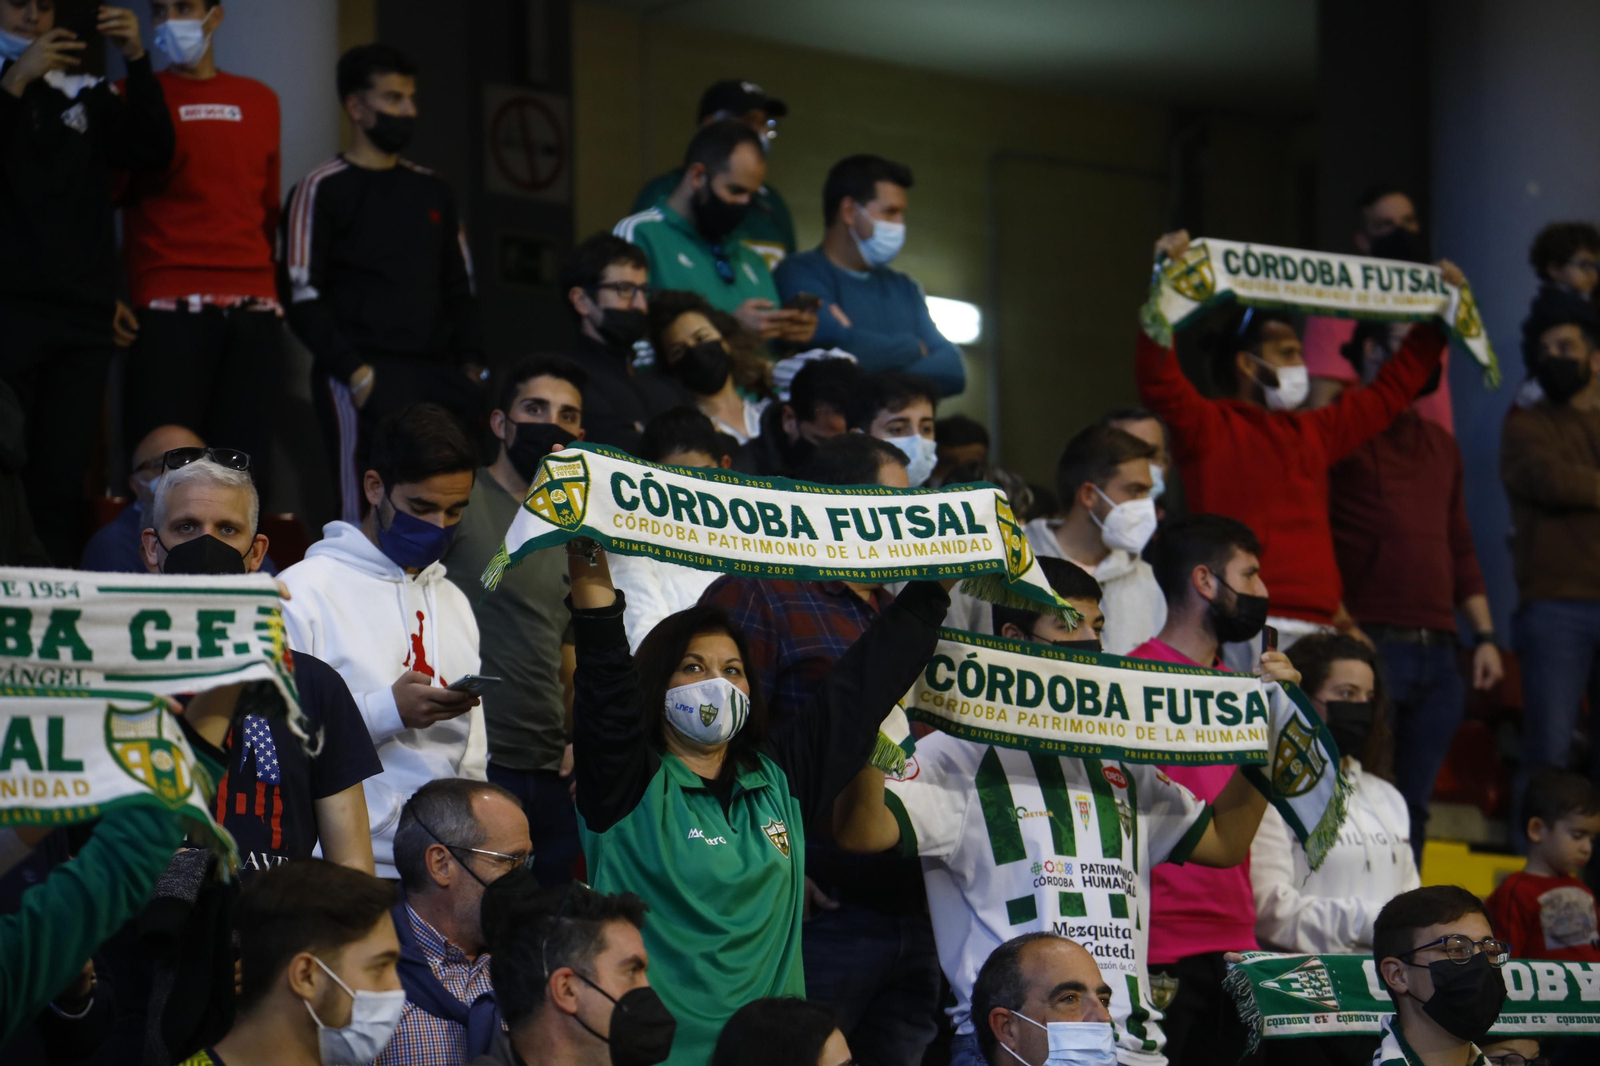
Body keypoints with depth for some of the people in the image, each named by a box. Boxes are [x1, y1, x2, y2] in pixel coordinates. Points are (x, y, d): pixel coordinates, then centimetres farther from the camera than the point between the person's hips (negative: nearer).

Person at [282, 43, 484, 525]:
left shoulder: (433, 190, 21)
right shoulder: (322, 190, 3)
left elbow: (459, 287, 25)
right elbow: (303, 297, -4)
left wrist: (470, 364, 10)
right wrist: (351, 368, -14)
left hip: (435, 371, 6)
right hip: (364, 377, -6)